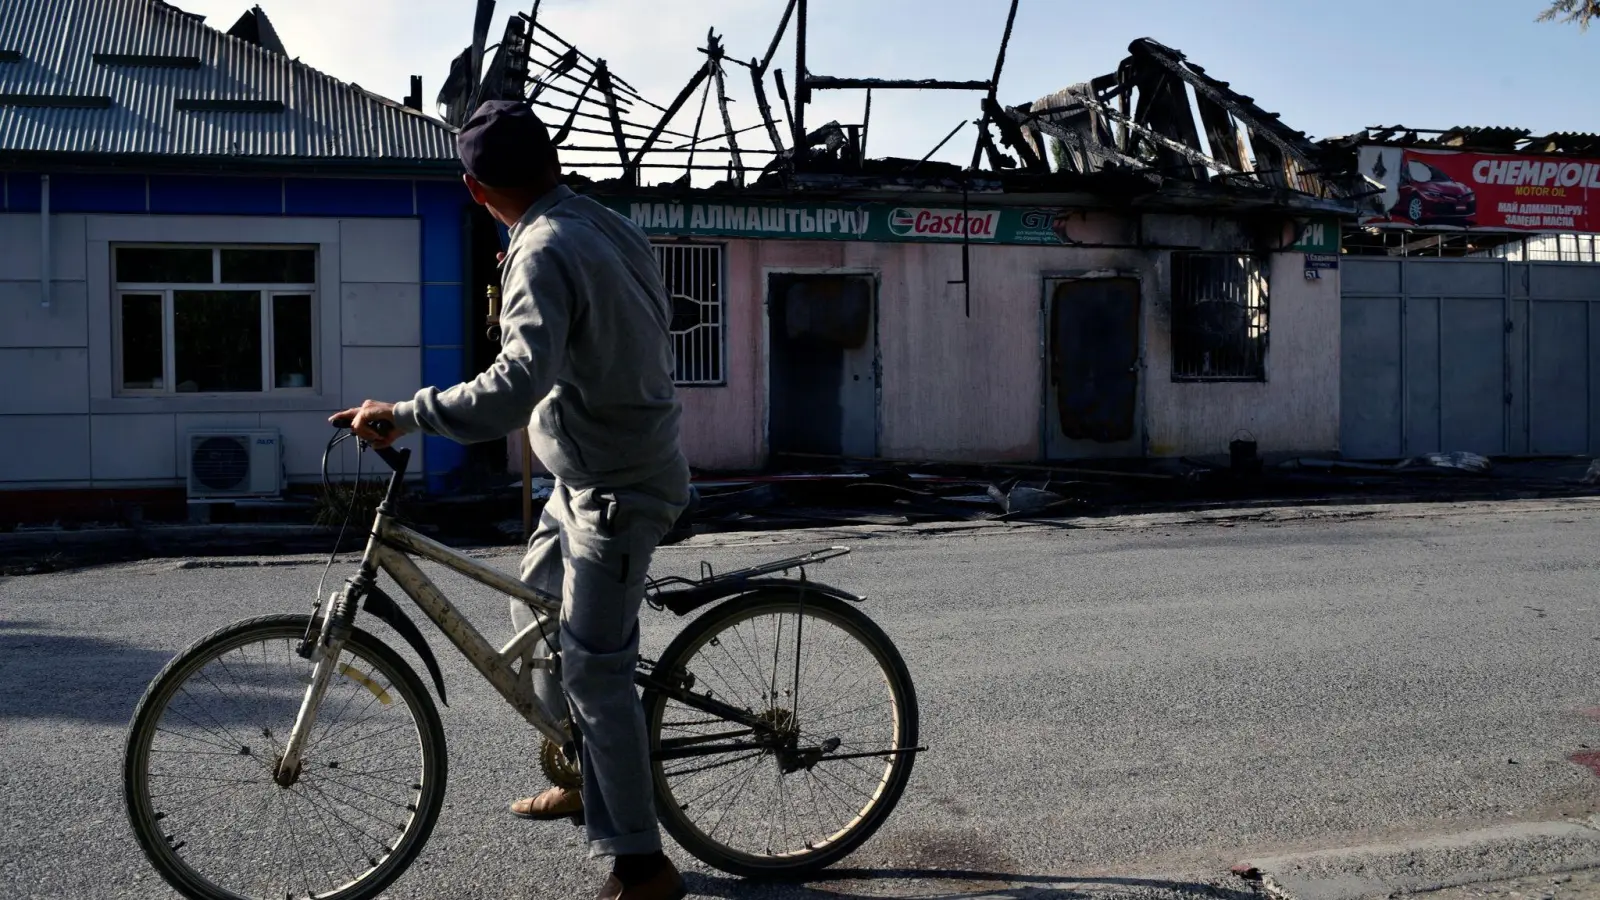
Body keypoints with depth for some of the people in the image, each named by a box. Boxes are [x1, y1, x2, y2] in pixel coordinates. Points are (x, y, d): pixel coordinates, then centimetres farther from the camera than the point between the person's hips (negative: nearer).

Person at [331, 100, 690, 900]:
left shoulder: (545, 252, -23)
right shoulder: (609, 226, 5)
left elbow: (519, 384, -37)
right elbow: (647, 328, 16)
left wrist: (405, 415, -31)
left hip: (615, 490, -10)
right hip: (590, 476, 10)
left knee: (595, 673, -4)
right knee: (535, 614, 22)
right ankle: (585, 779, 35)